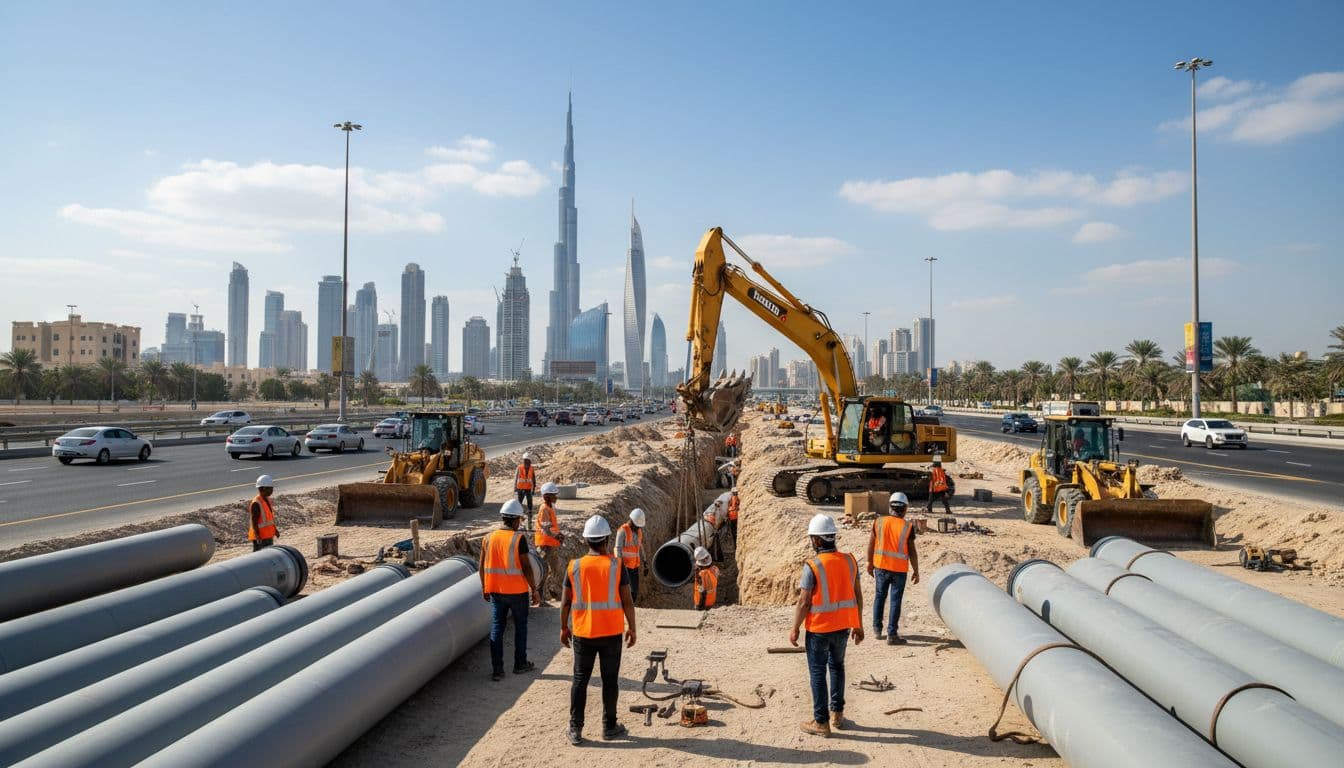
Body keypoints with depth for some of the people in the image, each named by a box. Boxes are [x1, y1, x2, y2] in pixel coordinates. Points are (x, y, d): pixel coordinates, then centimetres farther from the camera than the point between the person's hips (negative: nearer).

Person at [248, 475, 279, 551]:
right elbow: (254, 522, -22)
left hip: (268, 536, 9)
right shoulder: (256, 503, -22)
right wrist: (258, 536, -25)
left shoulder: (267, 500, 7)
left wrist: (275, 529, 20)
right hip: (260, 538, -9)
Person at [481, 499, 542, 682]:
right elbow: (526, 567, -14)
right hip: (517, 591, -3)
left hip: (496, 591, 4)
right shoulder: (519, 538, -13)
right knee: (520, 627, 14)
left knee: (496, 628, 9)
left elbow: (482, 566, 5)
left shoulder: (489, 538, 0)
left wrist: (484, 588, 18)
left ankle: (497, 669, 7)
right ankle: (520, 664, 24)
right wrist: (535, 590, -5)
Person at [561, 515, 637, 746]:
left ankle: (575, 729, 13)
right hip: (611, 632, -1)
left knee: (580, 679, 10)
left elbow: (566, 602, 0)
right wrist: (632, 628, 4)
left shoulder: (574, 567, -4)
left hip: (582, 633, 2)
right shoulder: (616, 566, -9)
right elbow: (627, 601, -7)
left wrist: (564, 628, 13)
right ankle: (609, 727, 19)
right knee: (610, 680, 10)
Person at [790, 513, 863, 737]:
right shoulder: (850, 561, -3)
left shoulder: (812, 566, -19)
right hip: (843, 626, 5)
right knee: (837, 666, 23)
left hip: (819, 628, -5)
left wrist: (795, 629, -4)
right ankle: (837, 714, 30)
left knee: (818, 672, 7)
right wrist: (858, 624, 15)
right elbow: (857, 594, 4)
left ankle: (821, 722, 13)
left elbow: (804, 602, -16)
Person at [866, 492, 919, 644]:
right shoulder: (907, 526, -11)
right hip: (899, 569, -3)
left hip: (881, 565, 3)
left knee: (879, 596, 18)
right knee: (895, 601, 4)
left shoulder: (879, 521, -4)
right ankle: (891, 634, 7)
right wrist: (916, 571, 3)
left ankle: (877, 628, 25)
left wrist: (870, 563, 15)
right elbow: (912, 552, -8)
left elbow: (871, 544, 2)